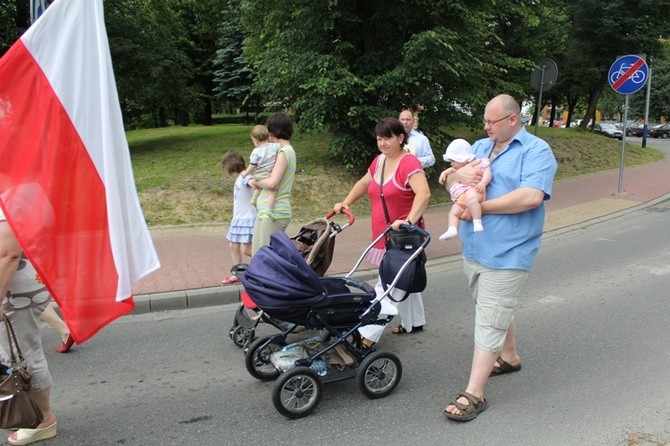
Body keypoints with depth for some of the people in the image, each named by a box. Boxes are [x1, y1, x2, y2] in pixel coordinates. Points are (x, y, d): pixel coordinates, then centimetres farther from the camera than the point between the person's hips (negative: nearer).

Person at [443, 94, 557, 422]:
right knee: (496, 311, 24)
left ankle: (473, 394, 0)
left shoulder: (536, 151, -10)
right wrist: (458, 174, -12)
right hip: (474, 249, 8)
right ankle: (509, 357, 46)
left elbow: (531, 197, -25)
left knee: (489, 322, -6)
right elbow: (448, 177, 13)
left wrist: (481, 207, -21)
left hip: (506, 255, -8)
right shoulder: (480, 147, 12)